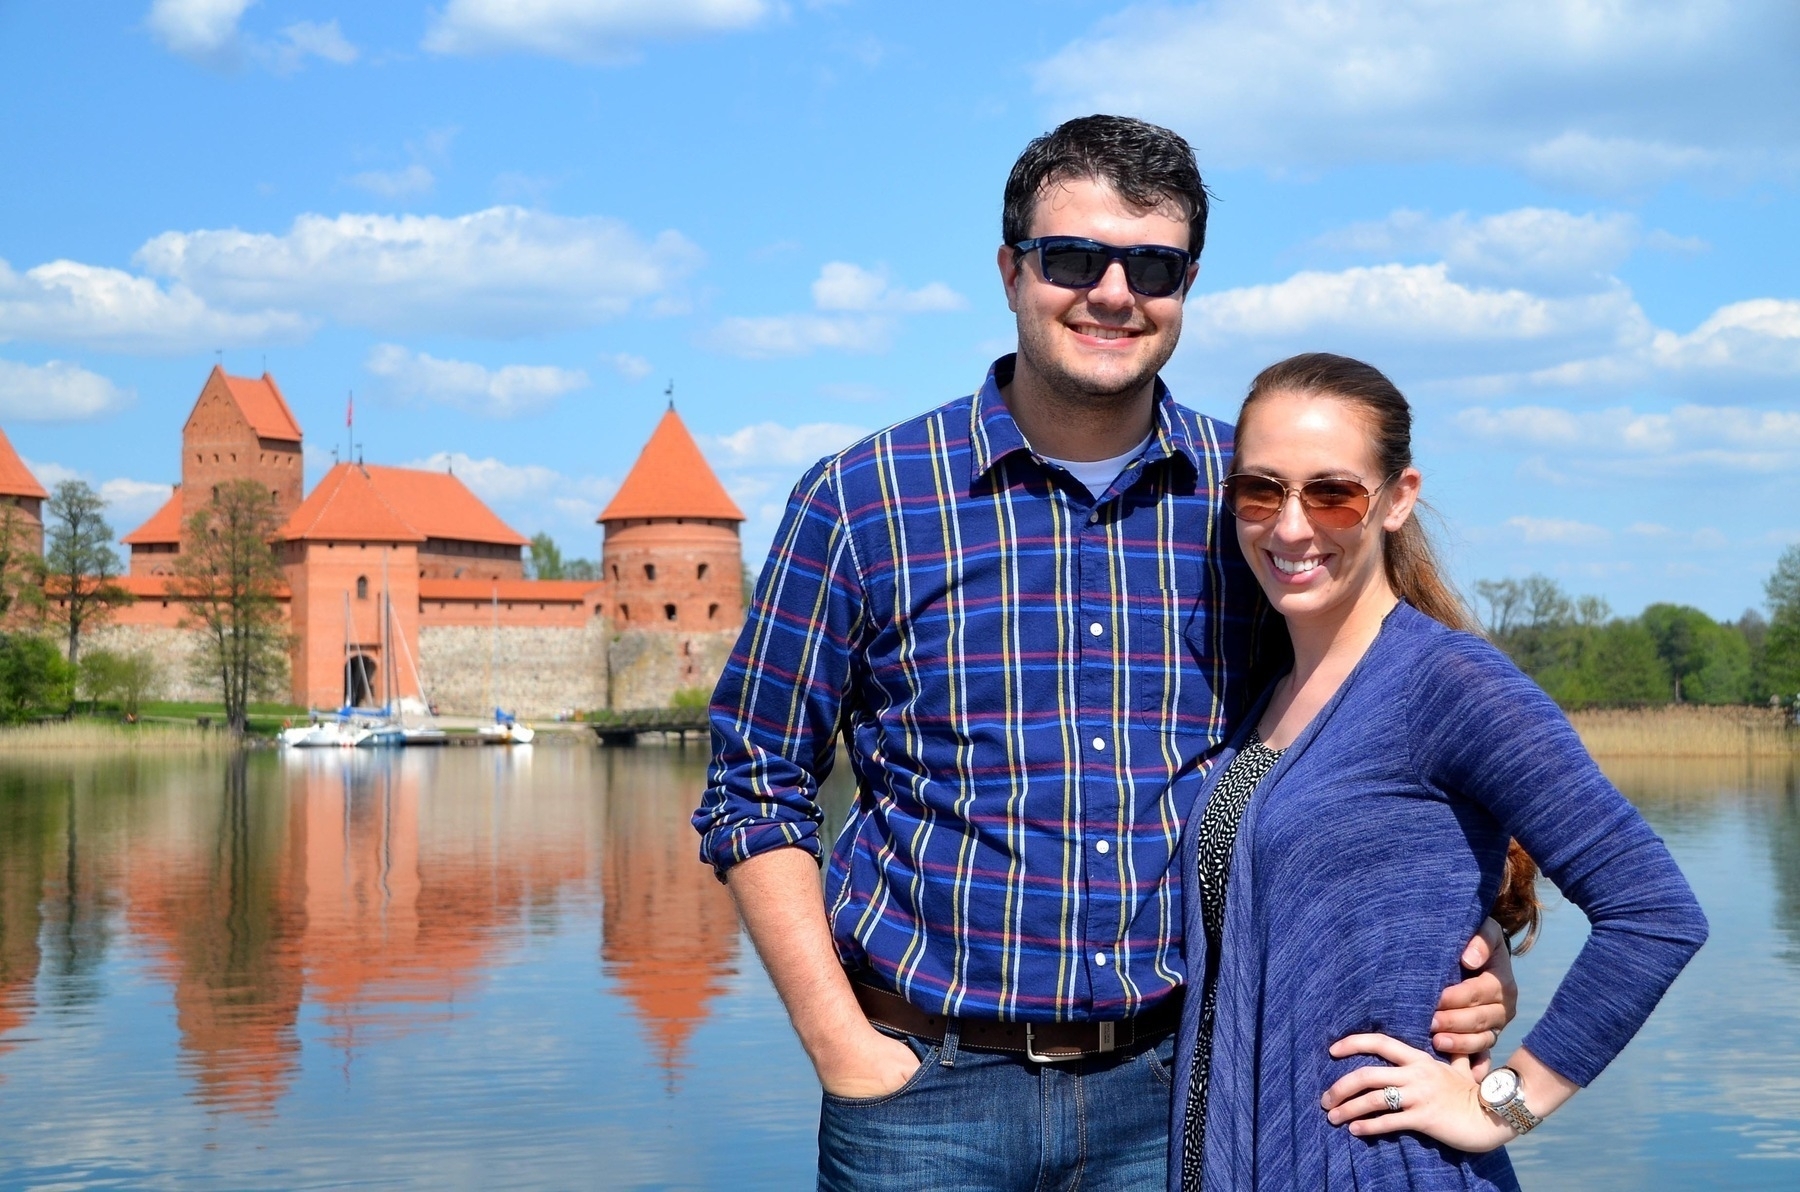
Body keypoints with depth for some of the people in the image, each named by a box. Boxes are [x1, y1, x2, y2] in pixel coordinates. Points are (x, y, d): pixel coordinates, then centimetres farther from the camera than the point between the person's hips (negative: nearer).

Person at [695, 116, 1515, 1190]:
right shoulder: (860, 500, -2)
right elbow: (757, 794, 2)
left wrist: (1467, 955, -5)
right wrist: (841, 1048, -7)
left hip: (1174, 1091, 2)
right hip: (927, 1089, -1)